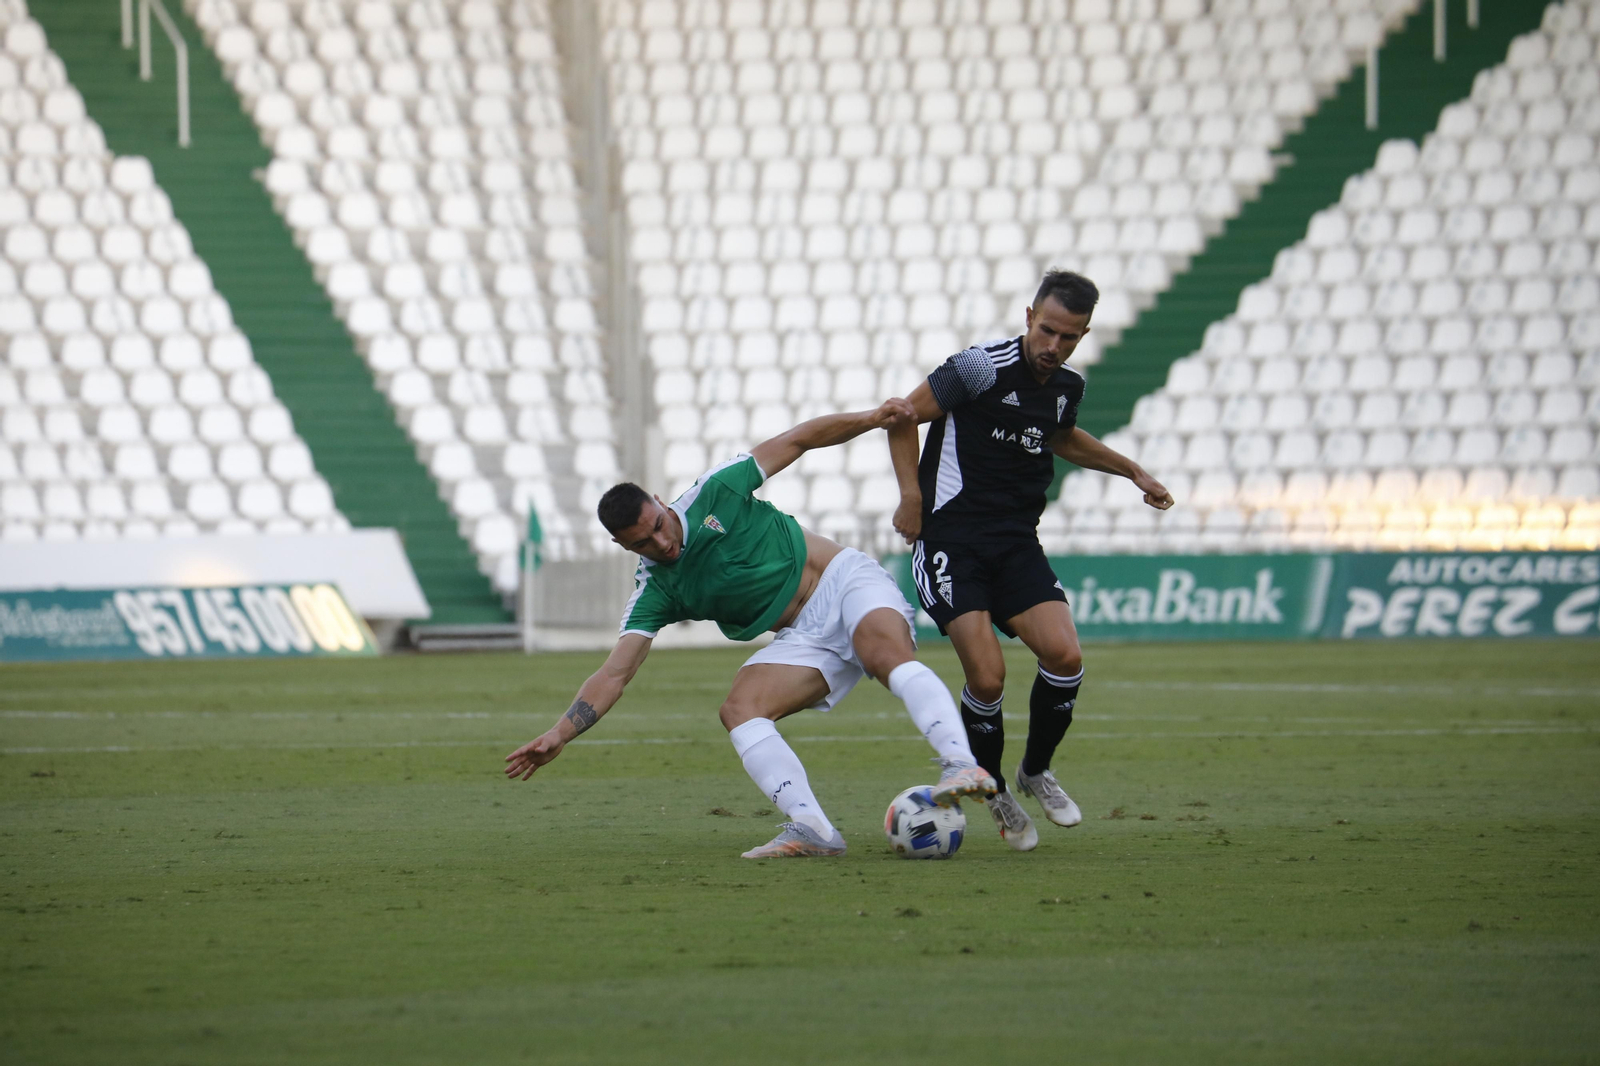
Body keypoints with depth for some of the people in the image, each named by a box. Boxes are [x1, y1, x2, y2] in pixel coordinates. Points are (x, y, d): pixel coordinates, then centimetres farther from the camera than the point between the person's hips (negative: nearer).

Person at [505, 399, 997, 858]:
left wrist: (871, 419, -5)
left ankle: (961, 765, -52)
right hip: (804, 635, 4)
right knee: (738, 709, -21)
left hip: (846, 581, -4)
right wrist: (560, 733, -19)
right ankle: (812, 829, -33)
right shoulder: (655, 591, -1)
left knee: (889, 655, -35)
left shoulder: (713, 494, -6)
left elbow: (799, 440, 3)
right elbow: (615, 673, -7)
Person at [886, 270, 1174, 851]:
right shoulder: (982, 367, -13)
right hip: (950, 539, -5)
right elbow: (903, 416, -4)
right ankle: (995, 792, 9)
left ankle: (1036, 772, 12)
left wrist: (1133, 472, 31)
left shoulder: (1067, 386, 8)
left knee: (1065, 656, -15)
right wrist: (912, 497, -9)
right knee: (987, 676, -18)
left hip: (1016, 541, 5)